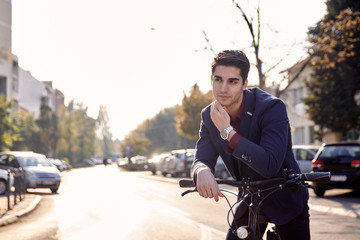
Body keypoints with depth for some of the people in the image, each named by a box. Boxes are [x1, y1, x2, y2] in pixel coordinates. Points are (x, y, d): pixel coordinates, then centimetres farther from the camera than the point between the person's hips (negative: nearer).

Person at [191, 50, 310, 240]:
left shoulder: (272, 108, -24)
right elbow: (201, 158, -10)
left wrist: (228, 132, -36)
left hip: (285, 201, -4)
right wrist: (202, 171, -36)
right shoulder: (209, 116, -6)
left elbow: (270, 166, -33)